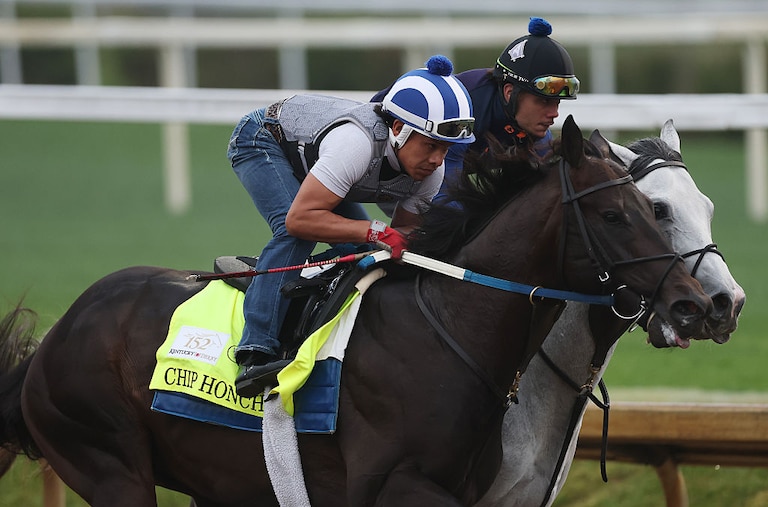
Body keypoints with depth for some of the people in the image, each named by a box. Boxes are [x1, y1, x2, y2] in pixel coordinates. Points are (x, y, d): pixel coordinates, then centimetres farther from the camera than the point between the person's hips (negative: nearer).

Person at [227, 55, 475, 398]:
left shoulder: (432, 171, -19)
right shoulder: (357, 142, -44)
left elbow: (402, 230, -4)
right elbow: (299, 218, -45)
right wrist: (375, 231, -48)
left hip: (309, 157, 8)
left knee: (365, 250, -2)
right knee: (296, 235, -31)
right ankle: (255, 354, -36)